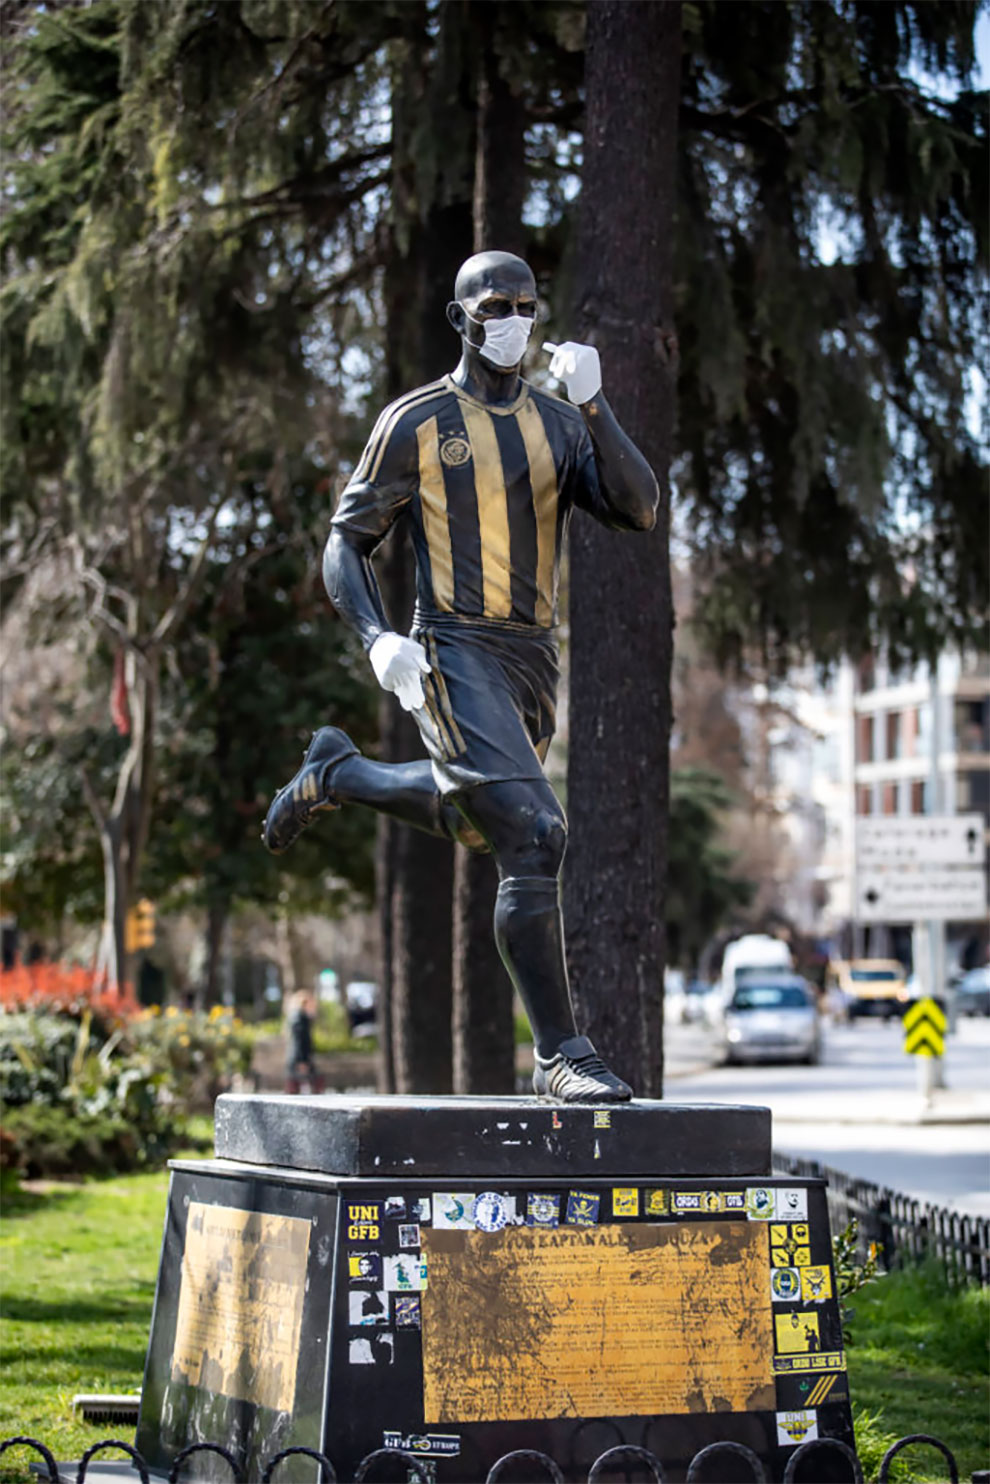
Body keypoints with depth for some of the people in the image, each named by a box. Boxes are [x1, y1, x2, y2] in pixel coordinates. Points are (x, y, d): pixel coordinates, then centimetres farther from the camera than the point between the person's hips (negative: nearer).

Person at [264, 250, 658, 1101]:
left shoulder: (560, 425, 10)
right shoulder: (416, 423, -2)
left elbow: (638, 510, -4)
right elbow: (348, 541, 1)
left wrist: (593, 404, -15)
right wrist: (376, 636, -16)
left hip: (535, 658, 7)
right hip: (457, 656, -6)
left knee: (472, 822, 25)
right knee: (534, 836, -20)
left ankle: (335, 775, 49)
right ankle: (561, 1055, -13)